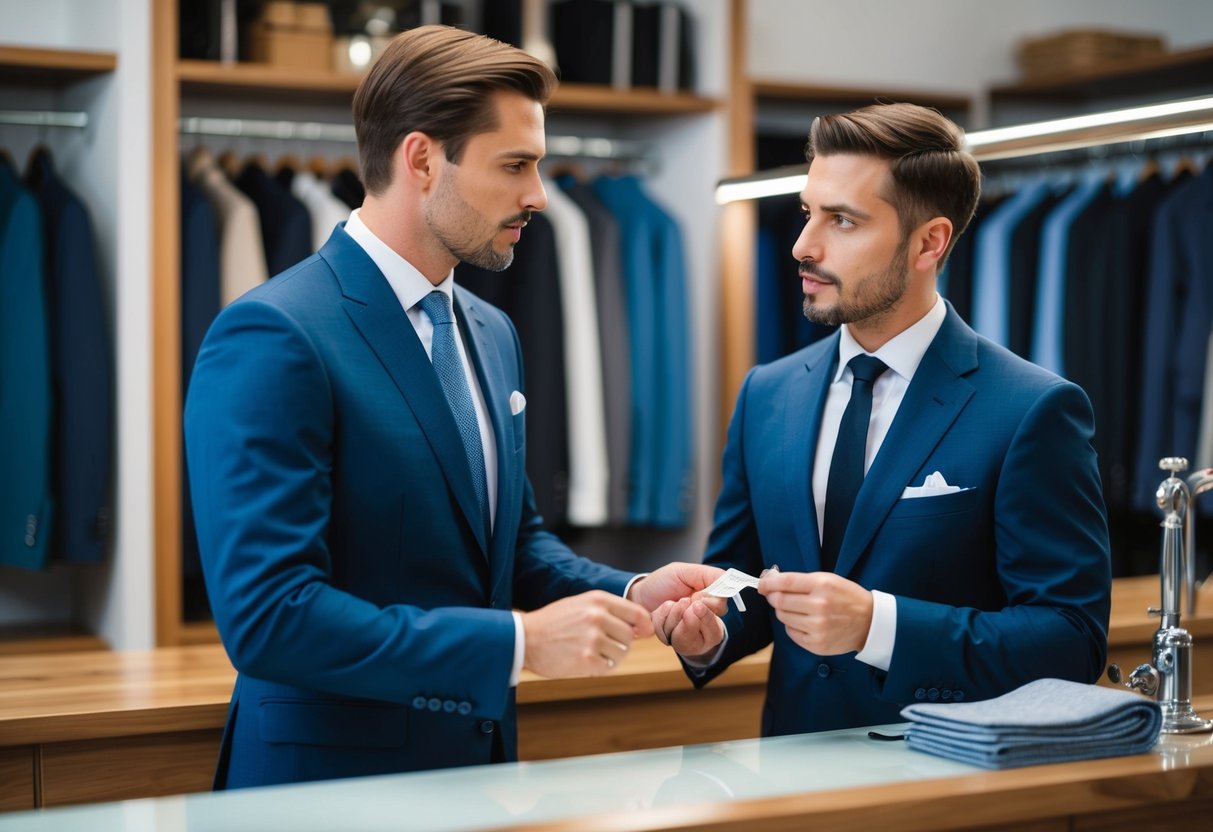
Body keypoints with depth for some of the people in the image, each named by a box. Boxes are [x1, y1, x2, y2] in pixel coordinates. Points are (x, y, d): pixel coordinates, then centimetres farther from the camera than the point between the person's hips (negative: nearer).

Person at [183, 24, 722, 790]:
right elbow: (268, 617, -23)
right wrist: (519, 642, -23)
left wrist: (629, 594, -1)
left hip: (479, 760, 7)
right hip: (334, 781, -7)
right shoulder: (273, 339, -17)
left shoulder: (492, 333, 8)